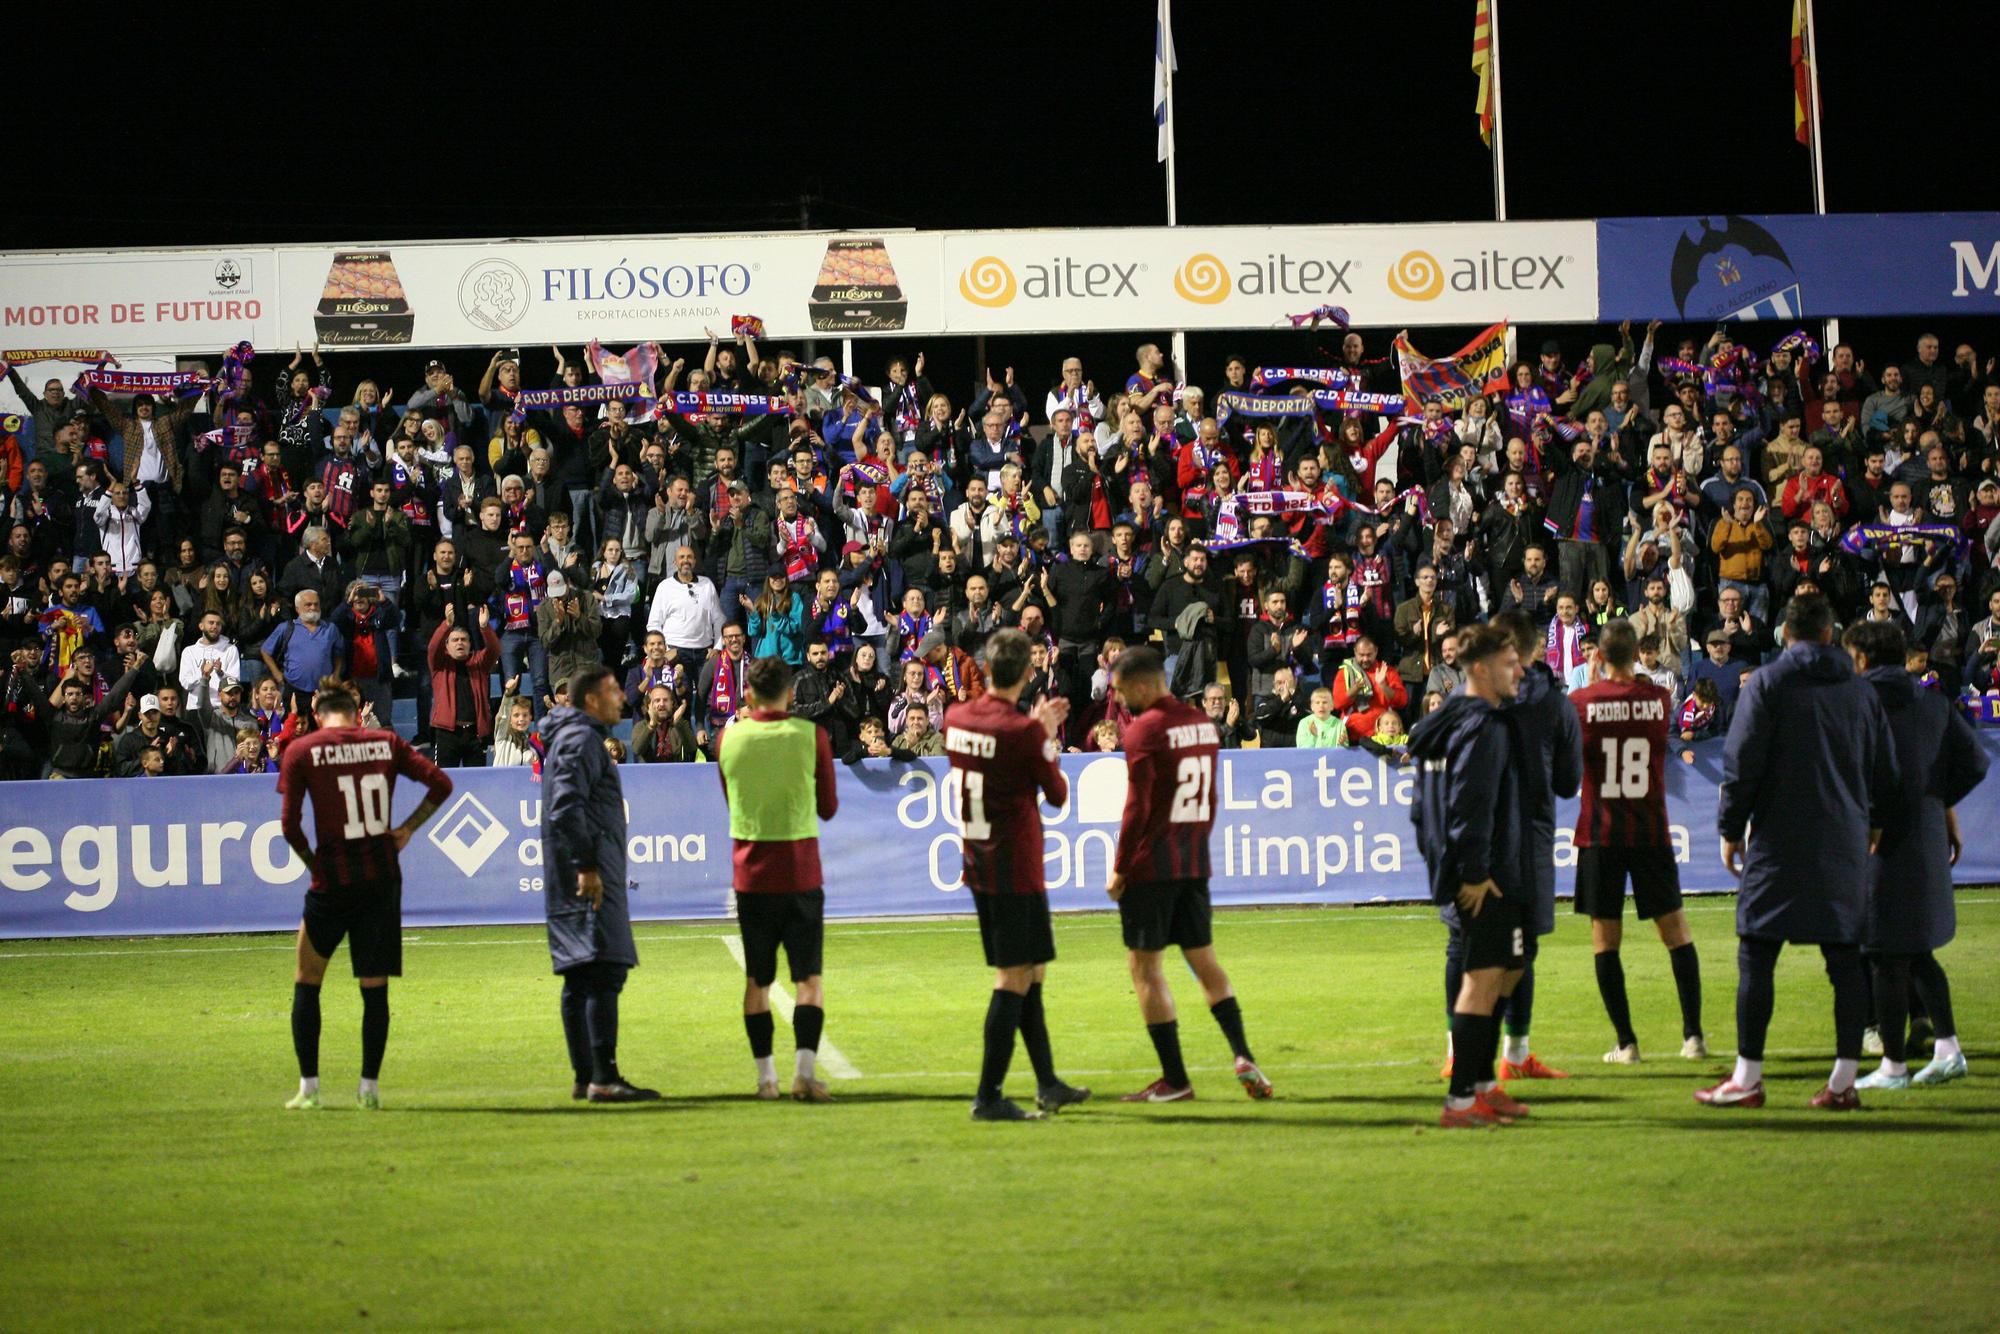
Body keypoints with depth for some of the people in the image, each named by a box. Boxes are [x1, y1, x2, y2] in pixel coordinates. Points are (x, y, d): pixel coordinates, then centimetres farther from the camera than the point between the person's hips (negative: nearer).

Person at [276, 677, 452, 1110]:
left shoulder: (301, 751, -2)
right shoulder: (386, 743, 5)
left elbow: (290, 825, -7)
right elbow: (440, 784, 1)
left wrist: (312, 862, 7)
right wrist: (407, 829, 5)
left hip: (333, 880, -2)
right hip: (383, 878, 2)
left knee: (307, 982, 11)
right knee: (375, 987, 9)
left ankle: (309, 1087, 7)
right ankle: (369, 1087, 7)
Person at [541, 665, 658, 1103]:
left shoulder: (577, 737, 22)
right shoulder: (582, 740, -10)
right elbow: (567, 808, -21)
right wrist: (586, 866, -23)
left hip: (574, 880, 11)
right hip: (590, 878, -11)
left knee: (579, 977, 11)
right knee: (605, 972, -15)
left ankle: (585, 1078, 14)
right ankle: (603, 1078, -21)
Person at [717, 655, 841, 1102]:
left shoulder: (730, 738, -1)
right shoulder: (810, 735, -6)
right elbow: (829, 807, 3)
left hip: (751, 876, 2)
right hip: (801, 875, -2)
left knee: (757, 979, 10)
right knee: (809, 976, 2)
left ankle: (765, 1075, 10)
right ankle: (805, 1069, -11)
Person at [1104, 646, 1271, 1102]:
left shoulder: (1144, 730, -13)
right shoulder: (1202, 723, 10)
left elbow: (1137, 808, -15)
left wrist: (1119, 870, -9)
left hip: (1151, 865, -7)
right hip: (1194, 864, 7)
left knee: (1144, 965, -1)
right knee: (1203, 959, 14)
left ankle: (1174, 1079, -3)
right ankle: (1242, 1055, -3)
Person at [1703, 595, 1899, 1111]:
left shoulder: (1766, 685, -4)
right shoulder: (1860, 691, 10)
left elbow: (1741, 765, -7)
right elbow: (1886, 773, 17)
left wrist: (1730, 830, 2)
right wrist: (1871, 821, 33)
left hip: (1780, 842, -4)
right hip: (1846, 845, 4)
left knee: (1756, 956, -1)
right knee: (1845, 959, 5)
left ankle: (1748, 1076, -2)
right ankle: (1844, 1078, 2)